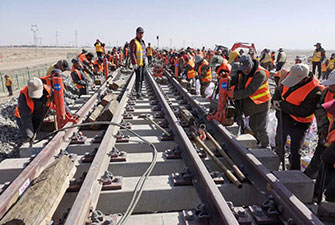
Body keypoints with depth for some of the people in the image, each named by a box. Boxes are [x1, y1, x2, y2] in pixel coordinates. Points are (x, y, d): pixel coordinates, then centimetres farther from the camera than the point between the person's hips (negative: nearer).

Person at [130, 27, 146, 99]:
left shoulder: (142, 41, 15)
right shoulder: (133, 42, -12)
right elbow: (132, 53, -19)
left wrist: (145, 61, 21)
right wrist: (134, 63, -25)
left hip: (142, 63, 9)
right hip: (137, 63, -9)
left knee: (141, 78, 13)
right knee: (138, 78, -9)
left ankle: (140, 92, 23)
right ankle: (138, 94, -5)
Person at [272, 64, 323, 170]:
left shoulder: (315, 91, -26)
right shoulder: (291, 76, -8)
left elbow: (304, 111, -29)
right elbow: (279, 90, 8)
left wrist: (282, 105, -27)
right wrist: (275, 100, -13)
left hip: (298, 125, -6)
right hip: (283, 120, 6)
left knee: (295, 153, 9)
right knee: (278, 145, 24)